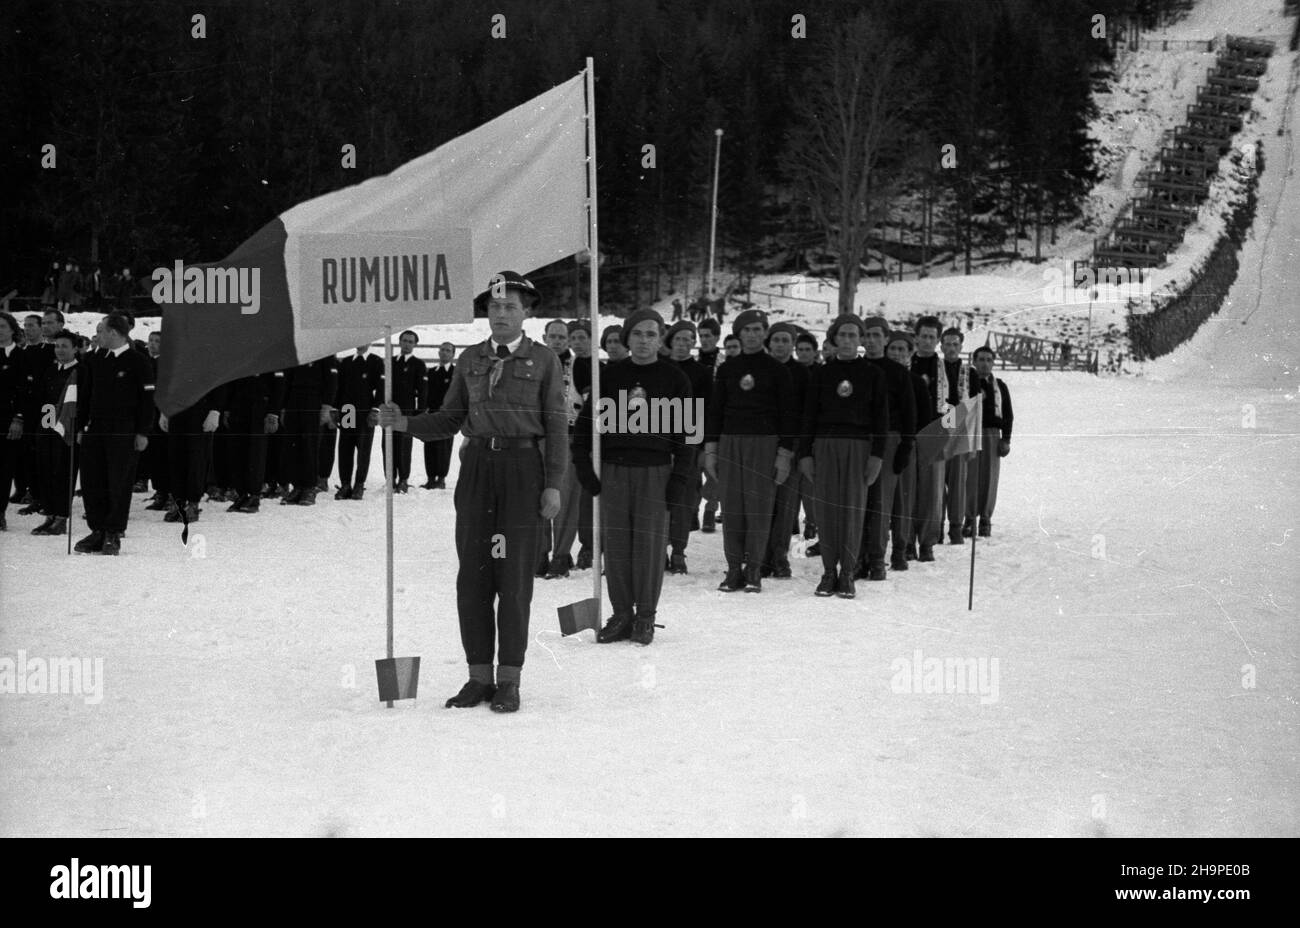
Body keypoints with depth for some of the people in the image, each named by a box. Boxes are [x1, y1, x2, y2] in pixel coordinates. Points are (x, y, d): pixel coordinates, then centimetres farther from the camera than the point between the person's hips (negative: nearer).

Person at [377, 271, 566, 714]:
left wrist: (553, 484, -7)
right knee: (472, 574, 2)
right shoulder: (470, 359, 13)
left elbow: (556, 425, 0)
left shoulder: (544, 361, 3)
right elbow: (450, 419, 13)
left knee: (514, 575, -3)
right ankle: (479, 676, 9)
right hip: (476, 466, 4)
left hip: (522, 467, -3)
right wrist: (405, 423, -4)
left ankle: (508, 681, 2)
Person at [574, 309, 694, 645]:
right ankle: (621, 615, 9)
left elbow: (686, 433, 2)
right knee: (615, 543, 2)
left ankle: (645, 617, 5)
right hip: (613, 469, 2)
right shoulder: (611, 376, 10)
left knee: (649, 544, -3)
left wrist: (679, 480, -6)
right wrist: (585, 470, 1)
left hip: (655, 470, -2)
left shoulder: (674, 379, 4)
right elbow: (586, 423, 11)